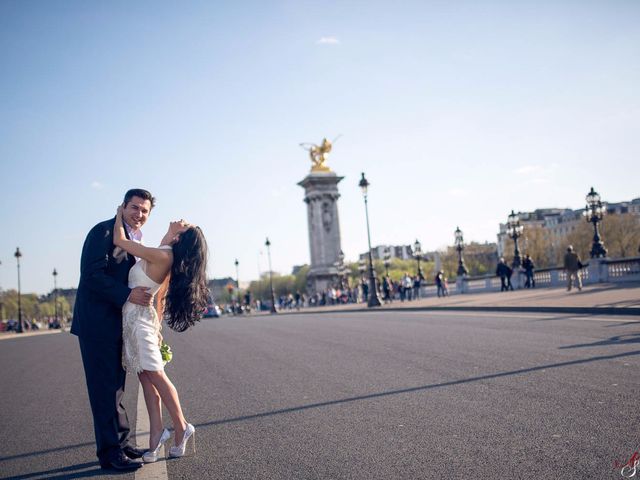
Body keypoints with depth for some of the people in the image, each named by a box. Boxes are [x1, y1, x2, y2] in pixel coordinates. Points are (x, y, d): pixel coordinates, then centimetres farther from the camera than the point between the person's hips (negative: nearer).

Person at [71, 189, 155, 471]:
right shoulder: (104, 231, -11)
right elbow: (92, 274, -20)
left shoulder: (136, 240, 15)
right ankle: (110, 452, 5)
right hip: (97, 321, -8)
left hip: (118, 323, 8)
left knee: (116, 385, 14)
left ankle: (120, 442, 23)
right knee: (104, 386, -3)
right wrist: (127, 295, -25)